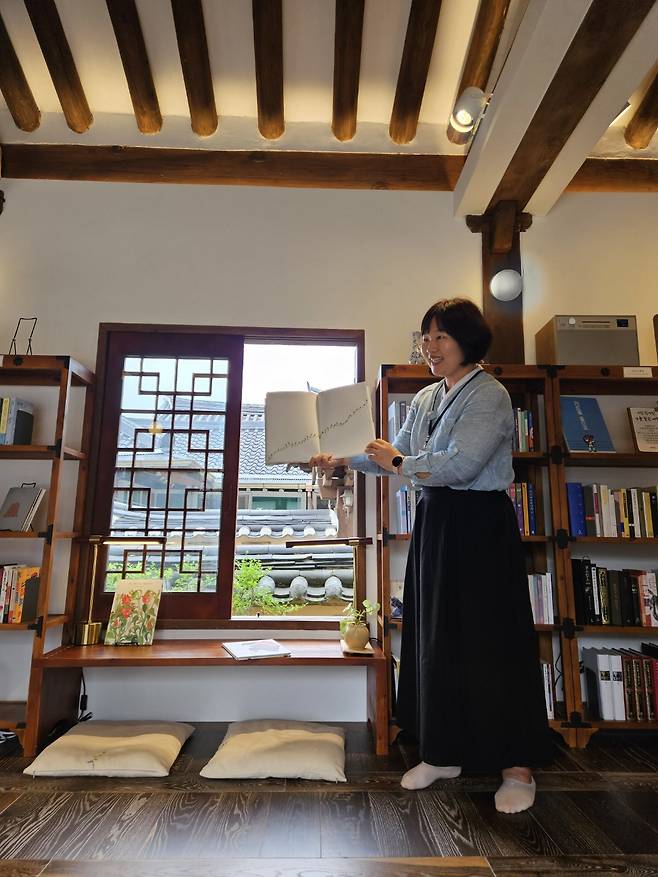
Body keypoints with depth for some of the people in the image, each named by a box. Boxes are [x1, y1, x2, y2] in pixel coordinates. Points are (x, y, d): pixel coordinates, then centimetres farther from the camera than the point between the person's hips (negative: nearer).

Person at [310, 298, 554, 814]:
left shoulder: (489, 396, -12)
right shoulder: (426, 399, 12)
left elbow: (460, 464, -23)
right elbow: (398, 454, 15)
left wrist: (399, 465, -14)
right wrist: (343, 460, 7)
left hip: (481, 526, -8)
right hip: (434, 524, 8)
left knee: (491, 643, 0)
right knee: (436, 641, 13)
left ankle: (518, 768, 19)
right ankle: (445, 754, 30)